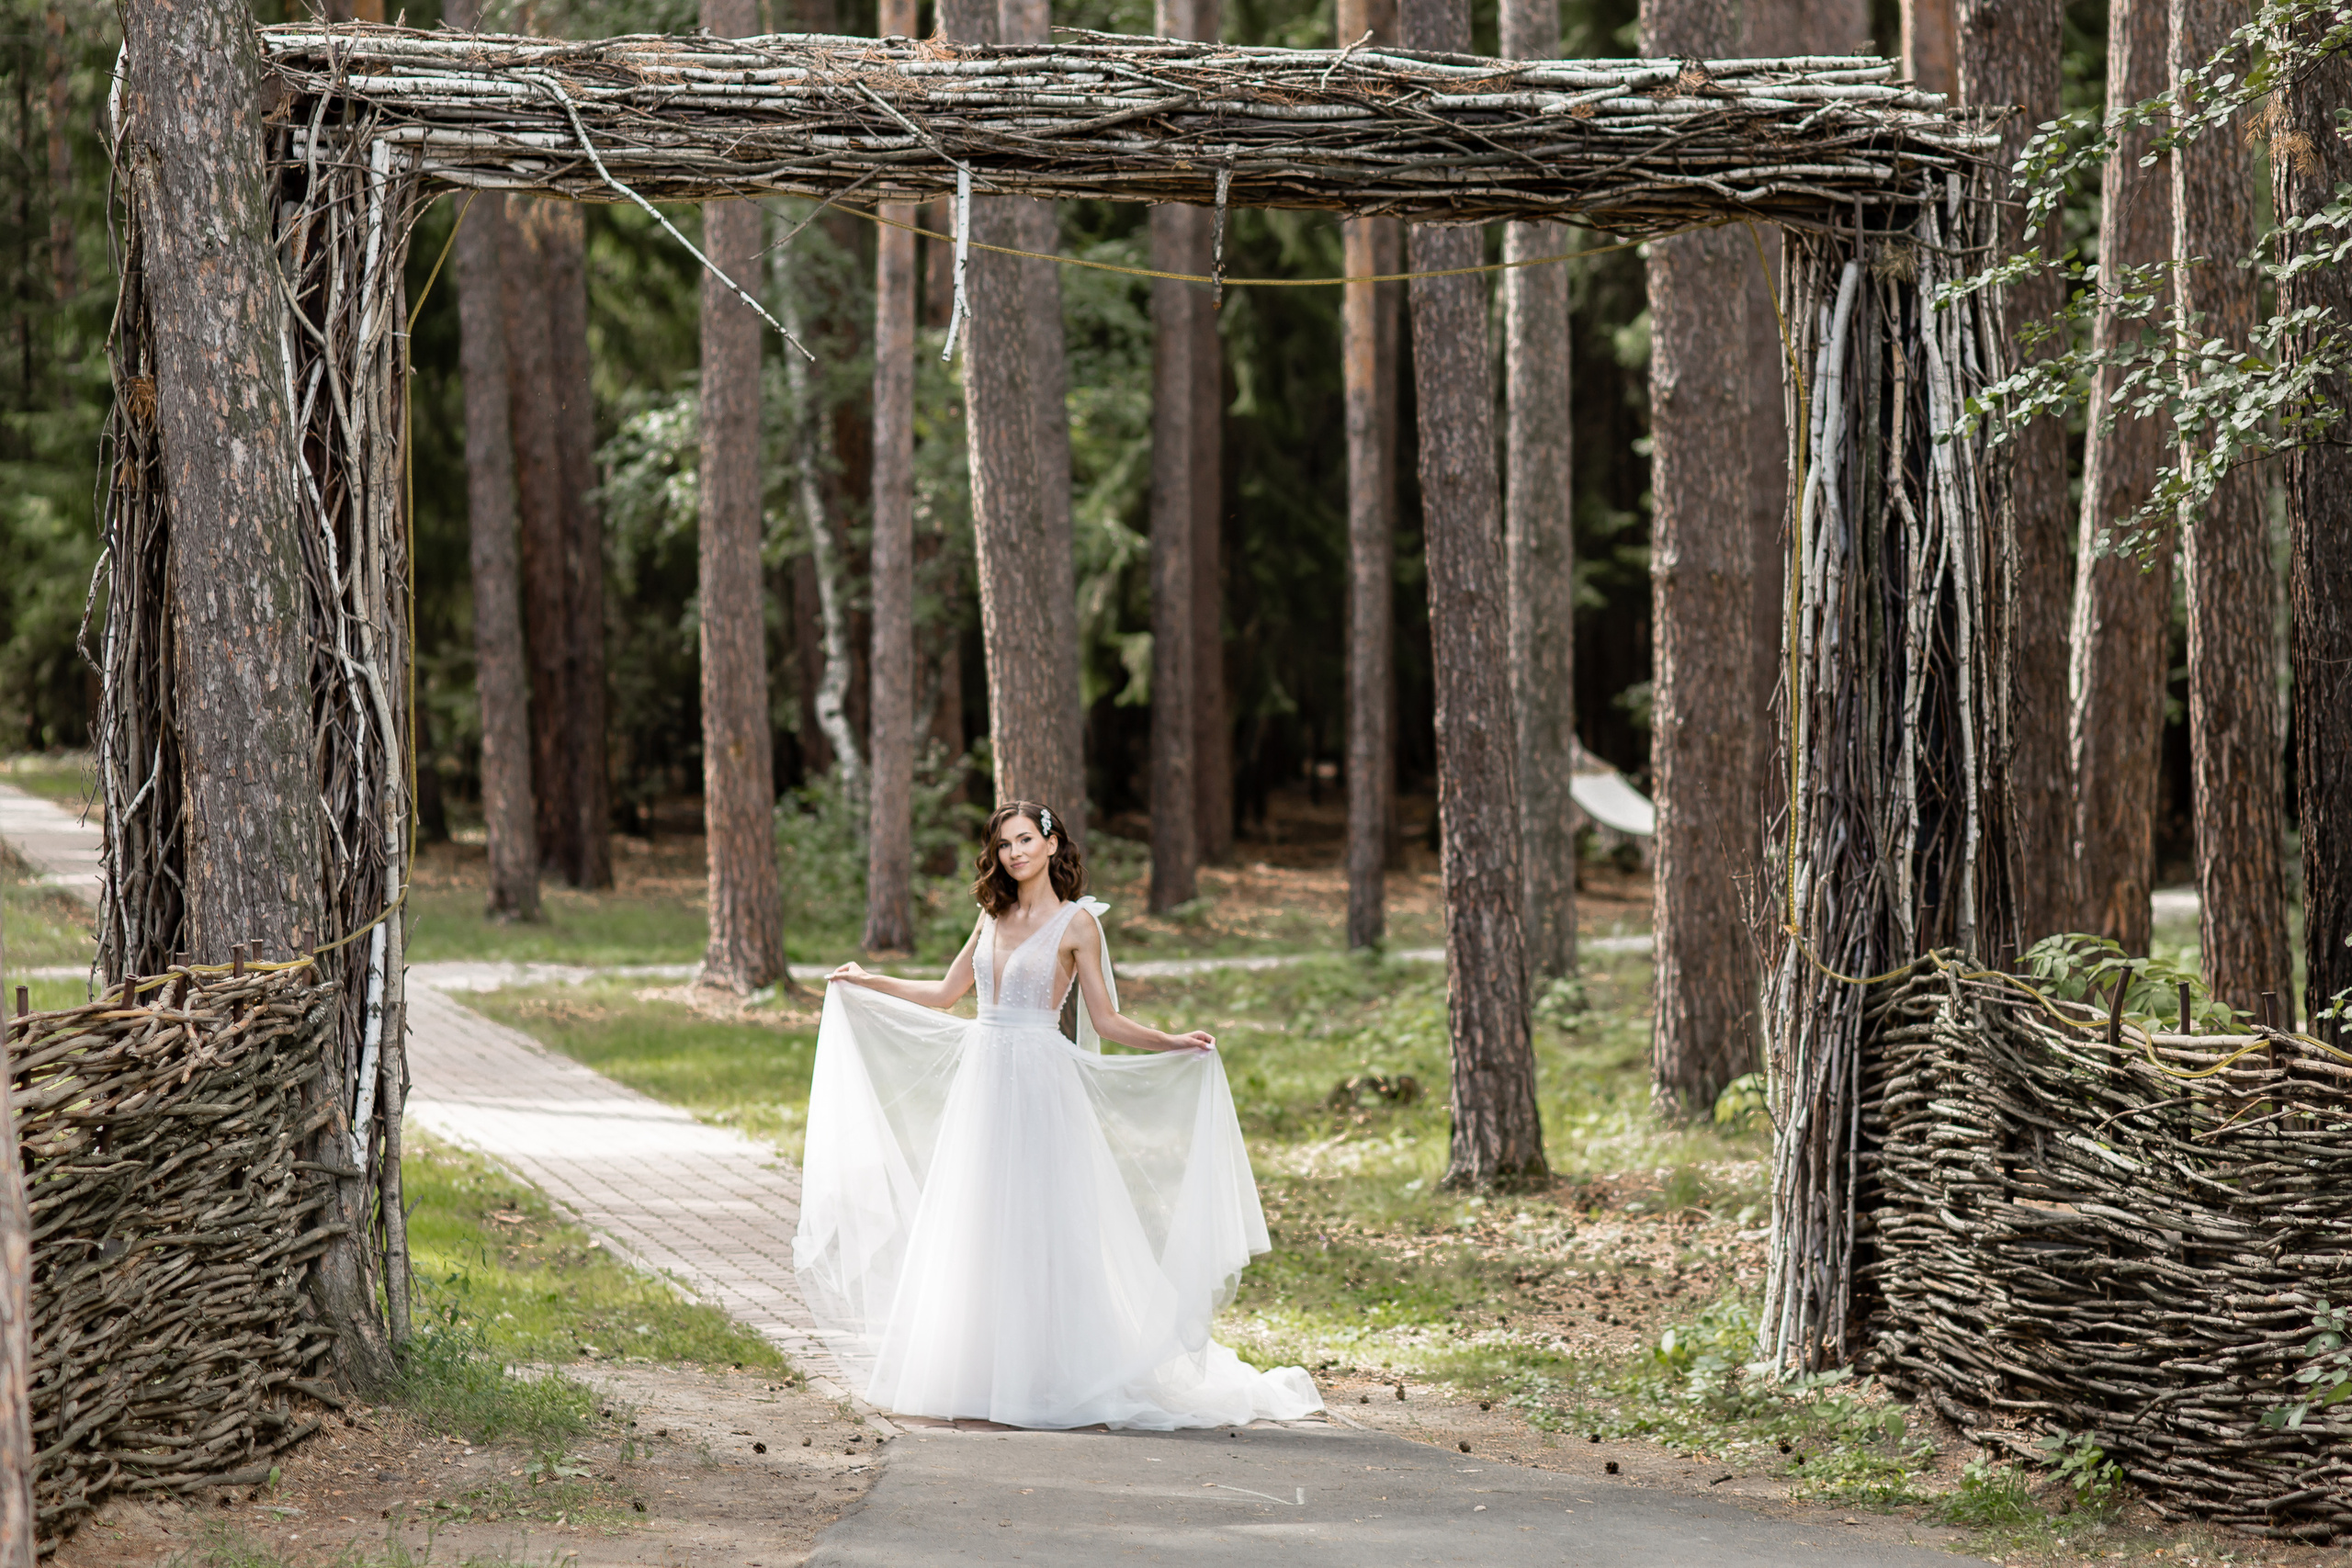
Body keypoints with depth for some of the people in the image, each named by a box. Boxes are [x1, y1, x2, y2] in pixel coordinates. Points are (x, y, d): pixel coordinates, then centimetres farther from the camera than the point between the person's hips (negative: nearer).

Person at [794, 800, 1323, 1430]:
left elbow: (1106, 1021, -3)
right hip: (982, 1080, 6)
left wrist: (1174, 1044, -17)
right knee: (976, 1230, 5)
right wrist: (868, 983, 28)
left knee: (1039, 1228, -6)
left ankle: (1044, 1381, -2)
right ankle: (983, 1379, 10)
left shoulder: (1077, 922, -3)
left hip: (1039, 1088, -6)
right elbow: (946, 994, 24)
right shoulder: (994, 918, 13)